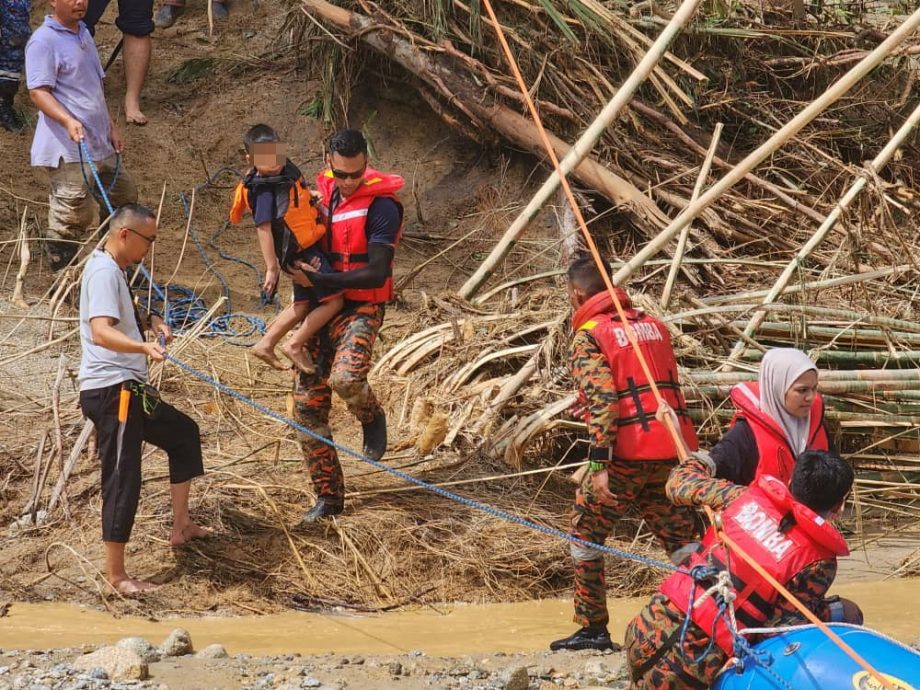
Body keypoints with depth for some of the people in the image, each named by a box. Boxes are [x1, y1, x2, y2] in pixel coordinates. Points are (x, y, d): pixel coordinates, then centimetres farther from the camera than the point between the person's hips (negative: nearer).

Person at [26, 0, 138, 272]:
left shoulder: (83, 33, 16)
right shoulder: (43, 42, -13)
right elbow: (38, 92, -21)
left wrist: (111, 127, 22)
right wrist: (68, 121, -35)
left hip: (99, 141, 10)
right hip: (68, 148, -10)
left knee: (125, 196, 20)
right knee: (72, 216, -9)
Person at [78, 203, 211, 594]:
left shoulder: (113, 270, 16)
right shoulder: (104, 272, -16)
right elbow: (101, 331, -32)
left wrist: (148, 321, 16)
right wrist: (144, 347, -48)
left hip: (127, 390, 11)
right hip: (112, 390, -11)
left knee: (183, 433, 24)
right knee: (122, 479, -10)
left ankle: (181, 526, 33)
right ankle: (115, 575, -6)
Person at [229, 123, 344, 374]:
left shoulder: (285, 172, 4)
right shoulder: (264, 189, -22)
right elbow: (264, 229, -25)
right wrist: (272, 268, -26)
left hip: (308, 248, 9)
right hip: (301, 253, -9)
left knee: (304, 304, 21)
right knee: (334, 300, -6)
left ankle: (265, 344, 26)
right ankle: (295, 345, 1)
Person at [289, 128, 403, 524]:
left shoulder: (381, 205, -14)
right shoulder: (323, 190, 8)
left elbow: (376, 273, -21)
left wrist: (318, 280, -24)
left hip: (360, 309, -6)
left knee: (345, 378, -34)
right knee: (307, 407, 3)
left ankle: (372, 418, 2)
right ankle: (328, 496, 16)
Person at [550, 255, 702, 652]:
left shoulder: (589, 334, -5)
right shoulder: (652, 324, 16)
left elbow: (601, 399, -17)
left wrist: (600, 463, -20)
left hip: (627, 455, -5)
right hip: (674, 451, 6)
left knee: (585, 535, 12)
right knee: (682, 540, 8)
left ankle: (593, 628, 13)